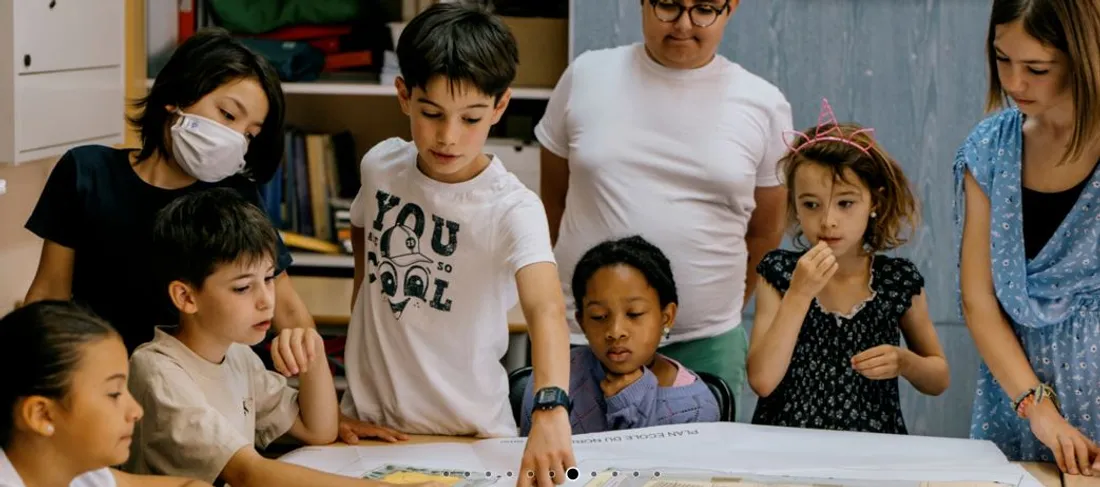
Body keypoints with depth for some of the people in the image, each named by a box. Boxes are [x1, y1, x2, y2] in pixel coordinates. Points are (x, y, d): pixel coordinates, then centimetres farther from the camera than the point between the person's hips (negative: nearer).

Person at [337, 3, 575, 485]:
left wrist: (551, 408, -54)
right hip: (368, 416, 4)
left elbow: (546, 310, -38)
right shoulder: (381, 164, -6)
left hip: (466, 431, -4)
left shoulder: (512, 208, -22)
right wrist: (362, 317, 4)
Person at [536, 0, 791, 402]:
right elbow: (553, 199, 12)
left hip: (704, 343, 0)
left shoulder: (763, 106, 2)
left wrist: (714, 309, 11)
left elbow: (765, 232, 11)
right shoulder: (586, 76, 4)